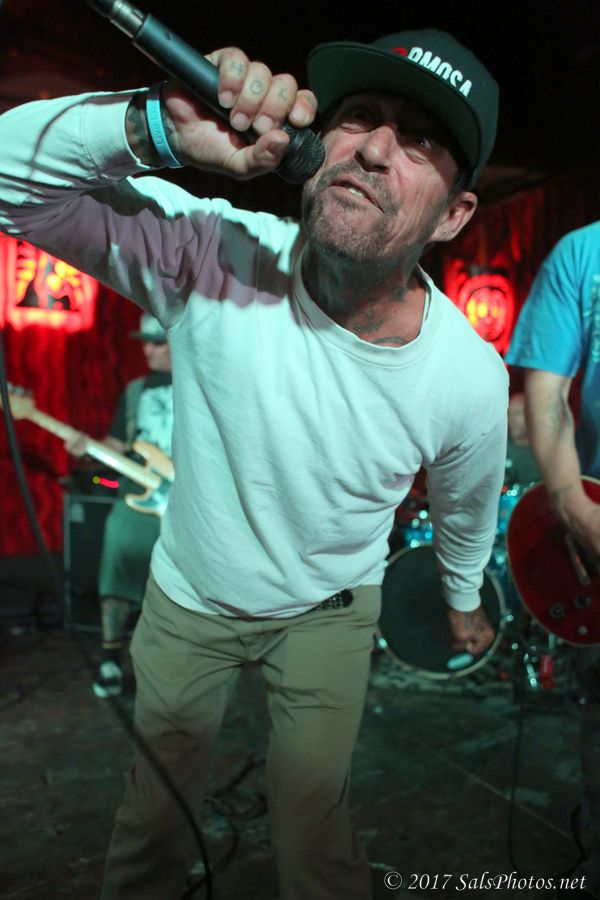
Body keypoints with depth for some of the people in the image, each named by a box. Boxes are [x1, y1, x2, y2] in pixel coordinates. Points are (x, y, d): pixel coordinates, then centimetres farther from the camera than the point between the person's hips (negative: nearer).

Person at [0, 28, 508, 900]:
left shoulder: (470, 378, -24)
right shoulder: (217, 256, -28)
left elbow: (466, 504, -2)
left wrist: (463, 598, 17)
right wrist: (156, 128, -45)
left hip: (329, 612, -1)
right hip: (187, 595, 2)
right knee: (156, 803, 24)